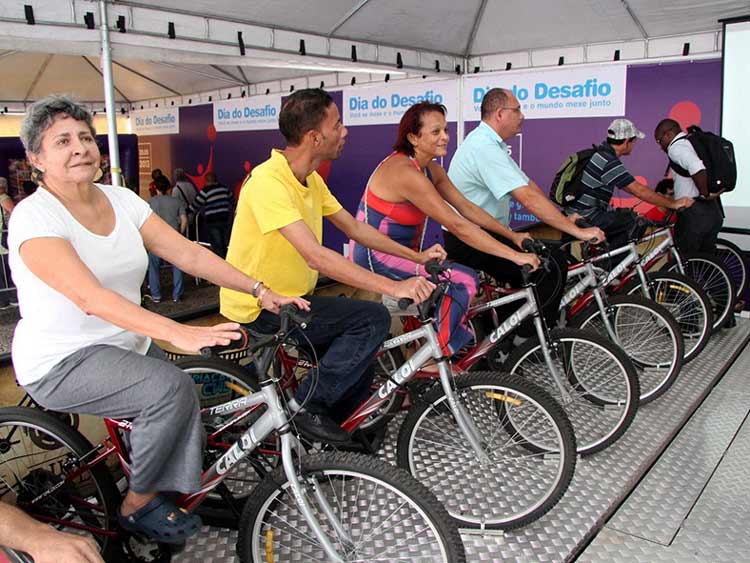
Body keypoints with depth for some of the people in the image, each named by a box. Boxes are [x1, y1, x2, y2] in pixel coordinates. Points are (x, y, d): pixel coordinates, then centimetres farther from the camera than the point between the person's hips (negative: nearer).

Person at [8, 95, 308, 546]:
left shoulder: (121, 200, 2)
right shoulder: (34, 217, -17)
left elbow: (189, 254, -3)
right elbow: (89, 296, -31)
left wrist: (261, 291, -14)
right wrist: (177, 333, -43)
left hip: (127, 344, 6)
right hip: (63, 362, -6)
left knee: (183, 413, -12)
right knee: (172, 388, -26)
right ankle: (138, 505, -4)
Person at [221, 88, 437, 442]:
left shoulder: (311, 180, 5)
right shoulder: (269, 181, -25)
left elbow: (354, 229, 13)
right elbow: (316, 256, -34)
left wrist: (417, 256, 9)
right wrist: (392, 287, -36)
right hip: (261, 309, -9)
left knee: (360, 336, 17)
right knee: (374, 319, -18)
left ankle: (349, 423, 30)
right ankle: (308, 405, -9)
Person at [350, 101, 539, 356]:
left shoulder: (431, 169, 4)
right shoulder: (405, 172, -25)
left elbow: (467, 208, 5)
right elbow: (457, 226, -27)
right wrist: (514, 255, -26)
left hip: (399, 251, 10)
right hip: (377, 258, -10)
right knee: (464, 280, -16)